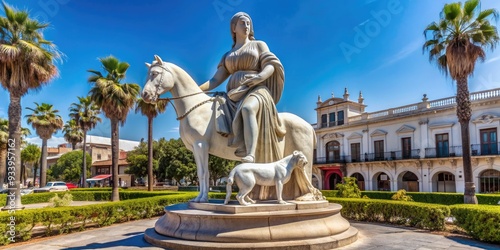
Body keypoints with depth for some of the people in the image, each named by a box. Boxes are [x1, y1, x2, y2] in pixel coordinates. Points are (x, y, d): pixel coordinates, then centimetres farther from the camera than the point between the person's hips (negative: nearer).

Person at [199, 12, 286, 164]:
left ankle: (251, 157, -57)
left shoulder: (259, 45, 18)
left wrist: (258, 77, -17)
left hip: (256, 90, -5)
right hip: (235, 95, 5)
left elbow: (271, 66, 4)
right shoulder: (227, 56, 26)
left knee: (247, 108, -40)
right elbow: (216, 80, 19)